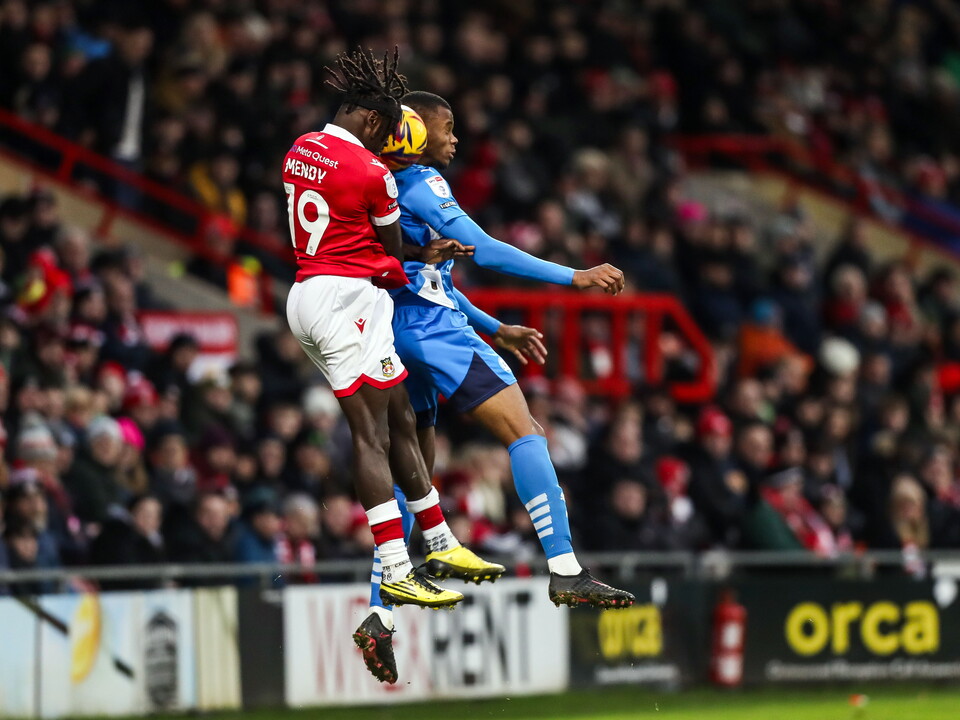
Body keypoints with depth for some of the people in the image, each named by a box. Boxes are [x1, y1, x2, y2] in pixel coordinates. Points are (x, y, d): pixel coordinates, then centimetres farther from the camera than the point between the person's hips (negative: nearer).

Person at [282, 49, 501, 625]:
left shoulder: (301, 151, 12)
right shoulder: (370, 172, -13)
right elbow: (392, 250, 0)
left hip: (309, 292, 9)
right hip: (349, 298, -9)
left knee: (399, 420, 14)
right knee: (373, 434, -12)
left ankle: (440, 542, 19)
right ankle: (397, 572, -16)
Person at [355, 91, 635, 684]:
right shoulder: (423, 185, -6)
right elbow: (484, 250, -14)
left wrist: (498, 330, 32)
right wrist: (575, 277, -13)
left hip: (399, 338, 10)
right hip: (432, 330, -10)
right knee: (525, 431, -13)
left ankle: (380, 616, 4)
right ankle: (565, 571, -22)